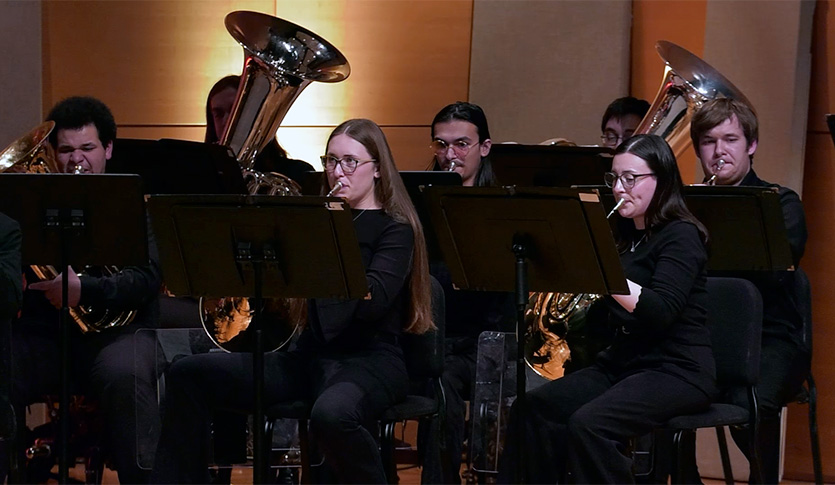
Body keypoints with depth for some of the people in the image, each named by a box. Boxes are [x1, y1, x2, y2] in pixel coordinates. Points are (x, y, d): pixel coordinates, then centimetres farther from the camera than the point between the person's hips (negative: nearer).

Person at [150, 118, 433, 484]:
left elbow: (373, 301, -19)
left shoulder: (395, 229, -1)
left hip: (368, 360, -7)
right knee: (188, 374, -4)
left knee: (331, 414, -42)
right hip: (308, 354, 7)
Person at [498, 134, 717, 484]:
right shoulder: (625, 235, 15)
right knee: (533, 409, -12)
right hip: (623, 362, 8)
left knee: (588, 423, -31)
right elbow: (605, 314, 13)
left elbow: (659, 312, -25)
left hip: (677, 372, -8)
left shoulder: (681, 236, -9)